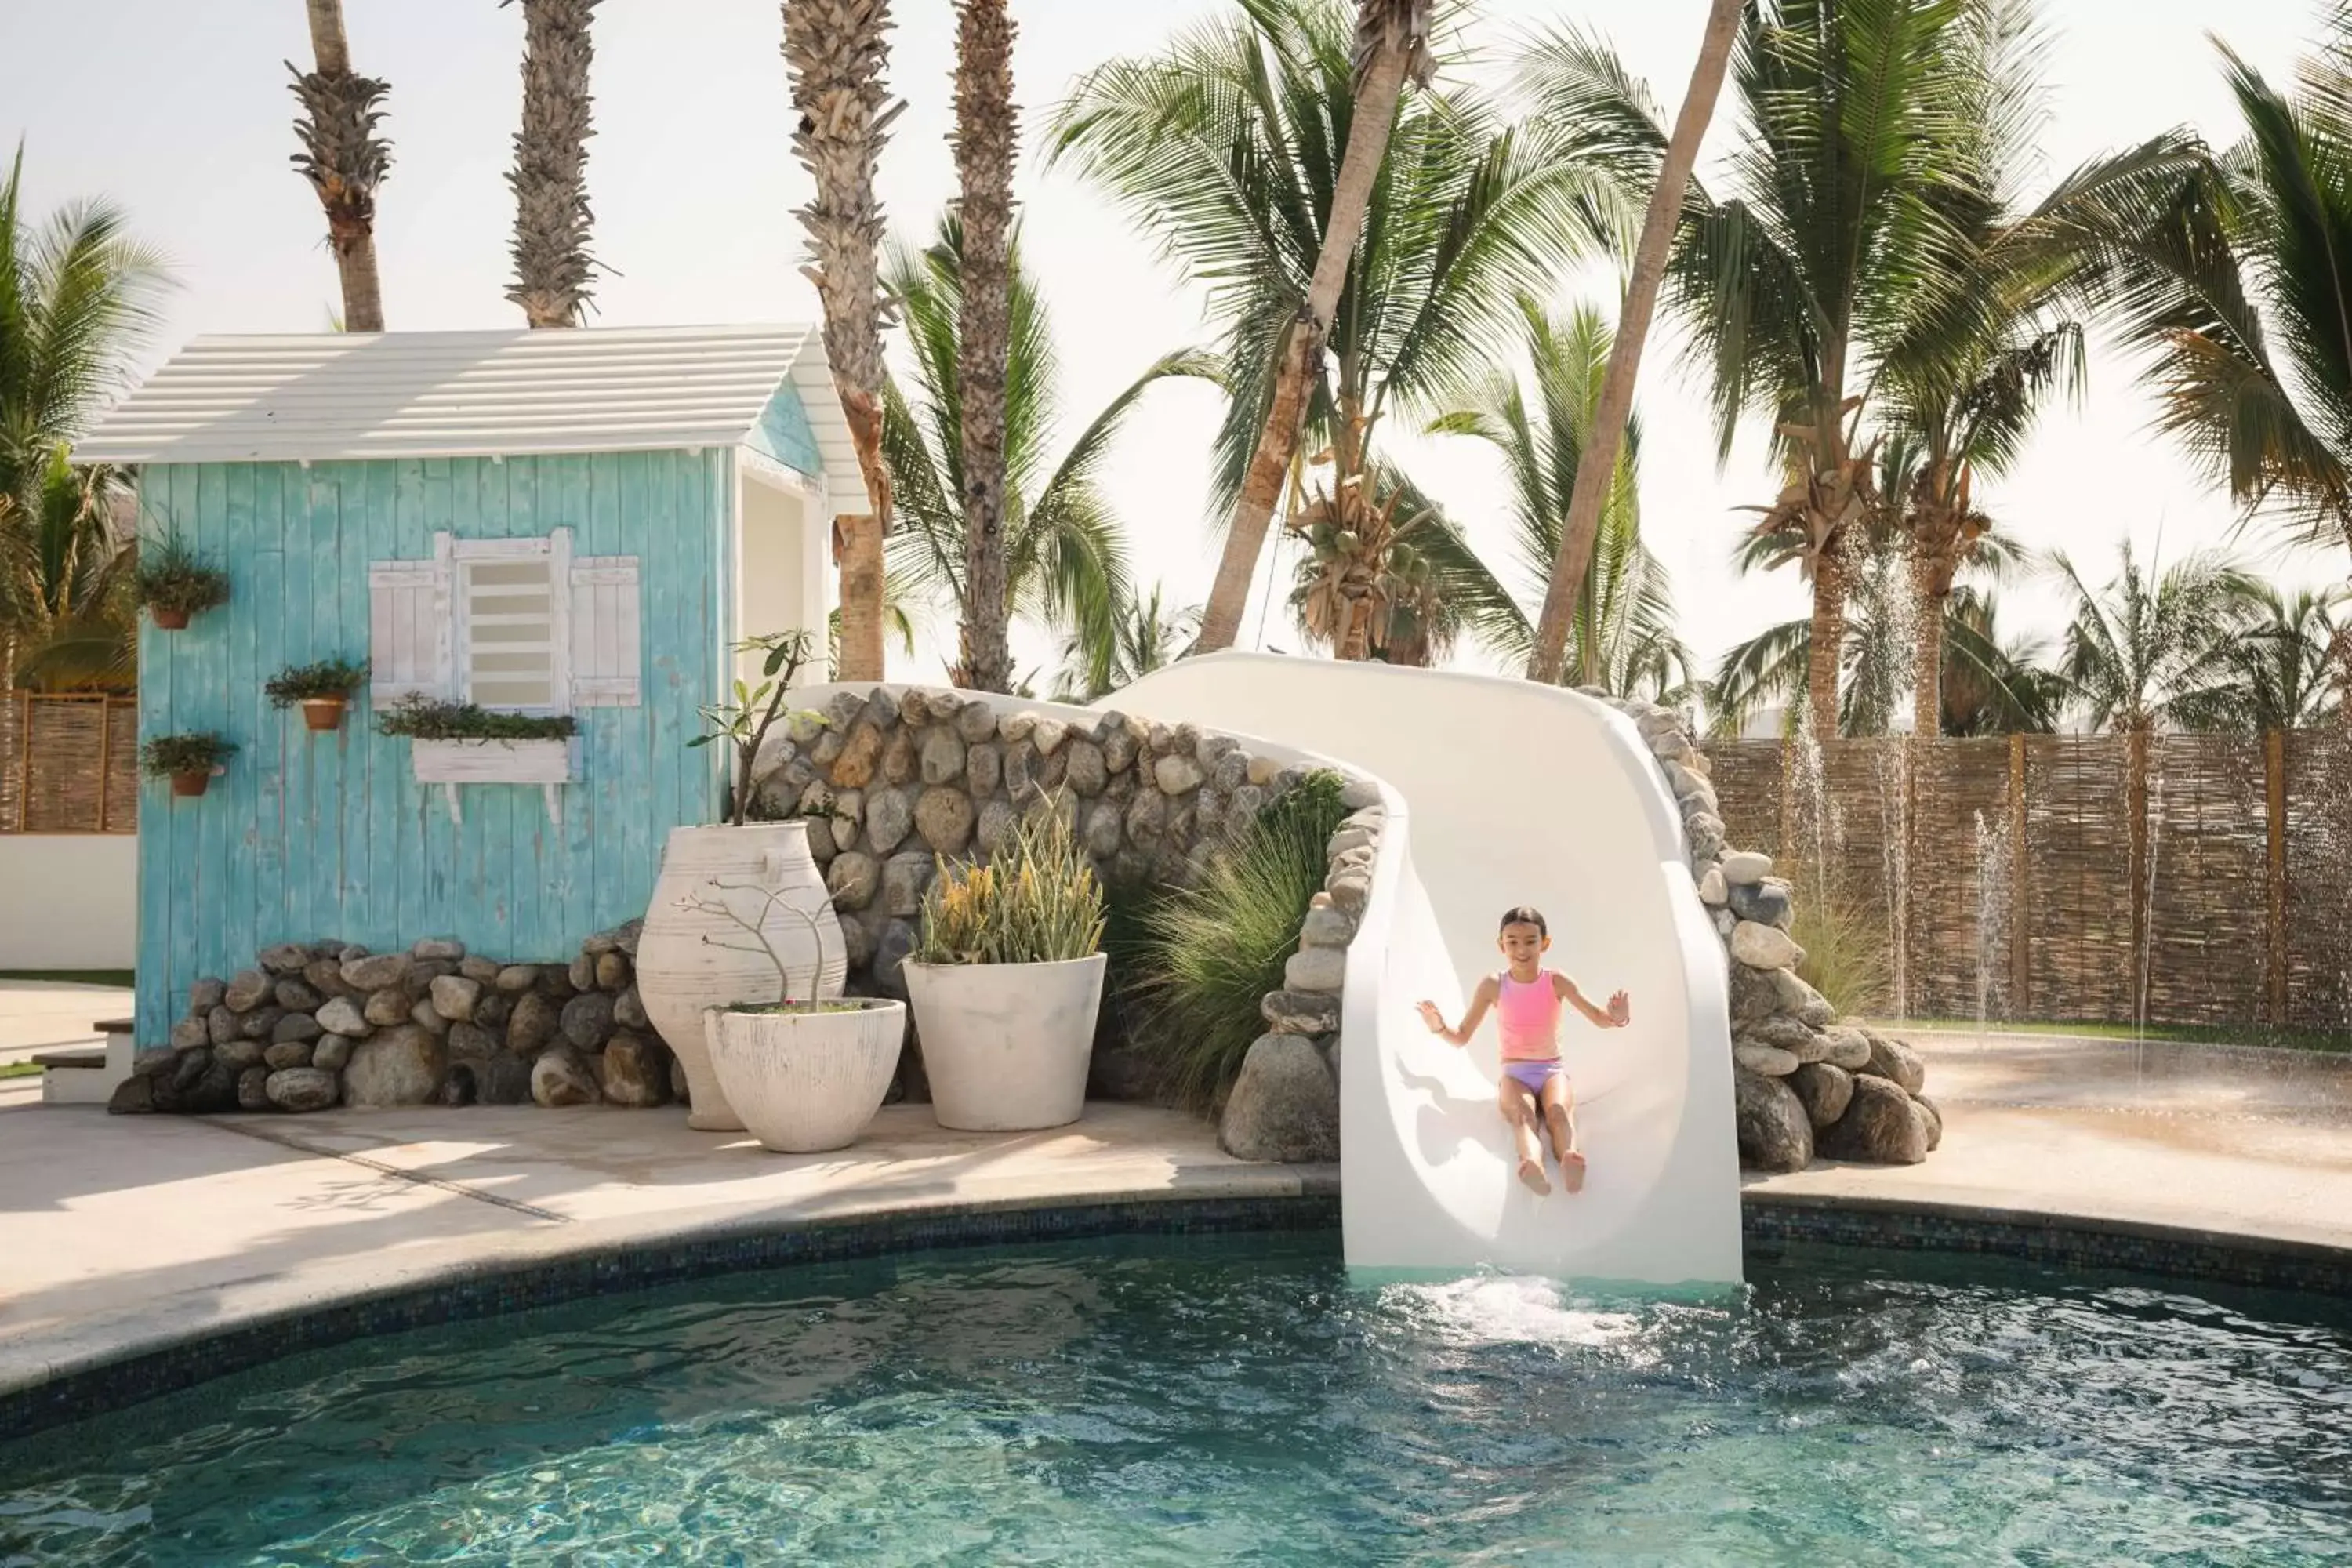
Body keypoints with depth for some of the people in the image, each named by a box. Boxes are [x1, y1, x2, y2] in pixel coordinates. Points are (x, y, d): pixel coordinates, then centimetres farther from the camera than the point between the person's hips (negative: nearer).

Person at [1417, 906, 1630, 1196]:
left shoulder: (1556, 982, -1)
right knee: (1520, 1113, -35)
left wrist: (1615, 1018, -30)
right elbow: (1463, 1037, 4)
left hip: (1552, 1069, 1)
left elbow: (1598, 1018, -6)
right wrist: (1440, 1028, -18)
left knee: (1558, 1110, -35)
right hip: (1514, 1073, -1)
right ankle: (1531, 1161, -68)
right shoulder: (1492, 986, -1)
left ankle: (1570, 1158, -66)